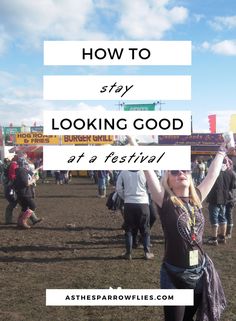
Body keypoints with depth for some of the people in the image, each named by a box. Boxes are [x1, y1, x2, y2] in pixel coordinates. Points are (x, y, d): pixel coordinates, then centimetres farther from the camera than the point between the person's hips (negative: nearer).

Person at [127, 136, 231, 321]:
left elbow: (213, 173, 11)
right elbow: (147, 167, -18)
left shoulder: (197, 198, 0)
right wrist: (131, 137, -21)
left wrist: (223, 150, 21)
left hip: (201, 273, 4)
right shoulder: (165, 201, -12)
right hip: (175, 276, -4)